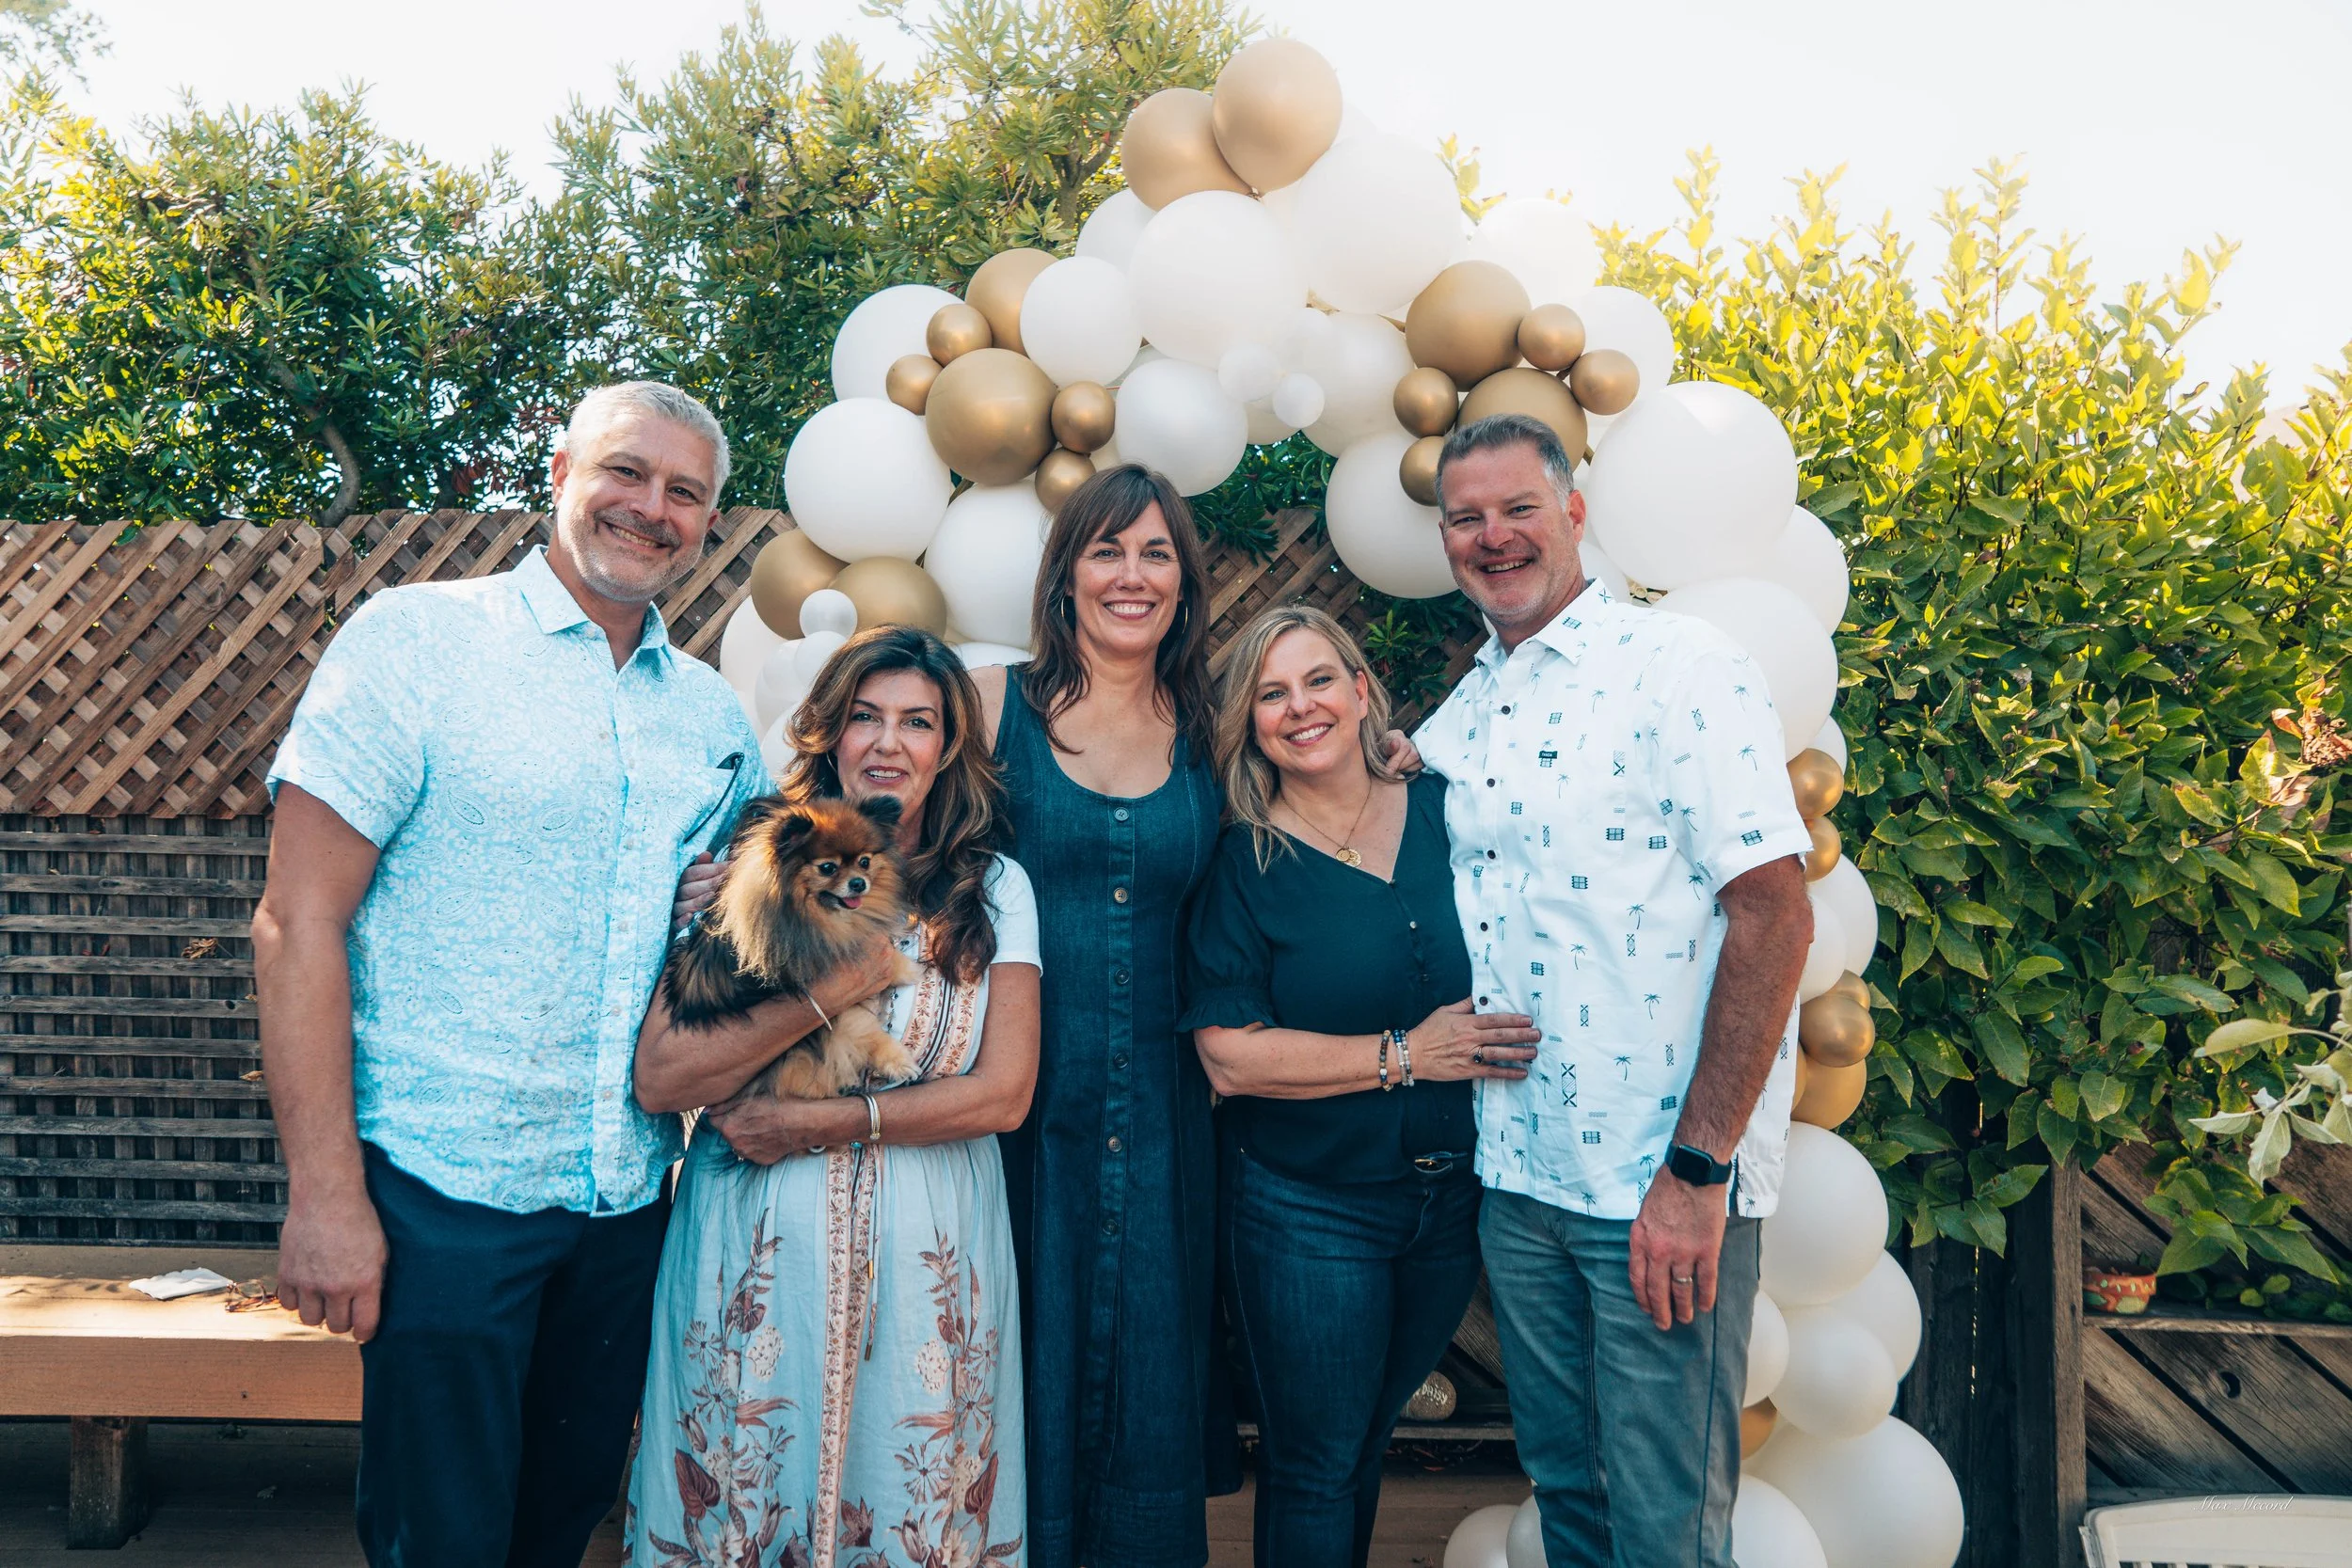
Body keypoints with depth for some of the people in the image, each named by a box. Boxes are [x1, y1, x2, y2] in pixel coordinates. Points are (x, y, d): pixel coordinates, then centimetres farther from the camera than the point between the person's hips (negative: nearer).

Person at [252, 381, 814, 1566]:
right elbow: (298, 919, -11)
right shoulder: (416, 639, -7)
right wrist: (324, 1192, -15)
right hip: (441, 1190, -5)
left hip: (627, 1201, 5)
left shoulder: (713, 717, 8)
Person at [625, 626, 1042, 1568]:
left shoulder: (995, 889, 3)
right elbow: (659, 1078, -8)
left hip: (926, 1254, 1)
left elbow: (1004, 1093, -4)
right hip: (756, 1250, 0)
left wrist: (819, 1123, -11)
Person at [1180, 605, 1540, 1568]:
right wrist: (1403, 1056, -20)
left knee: (1367, 1441, 22)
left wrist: (1518, 1044, -10)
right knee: (1315, 1466, 10)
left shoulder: (1447, 813, -2)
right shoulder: (1244, 864, -10)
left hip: (1456, 1196, 4)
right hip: (1309, 1214, -3)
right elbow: (1230, 1056, -16)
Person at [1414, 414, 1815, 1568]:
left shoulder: (1682, 669, -11)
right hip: (1516, 1171, 6)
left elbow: (1774, 912, -17)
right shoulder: (1458, 720, 11)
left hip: (1663, 1183, -6)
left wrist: (1696, 1169, -20)